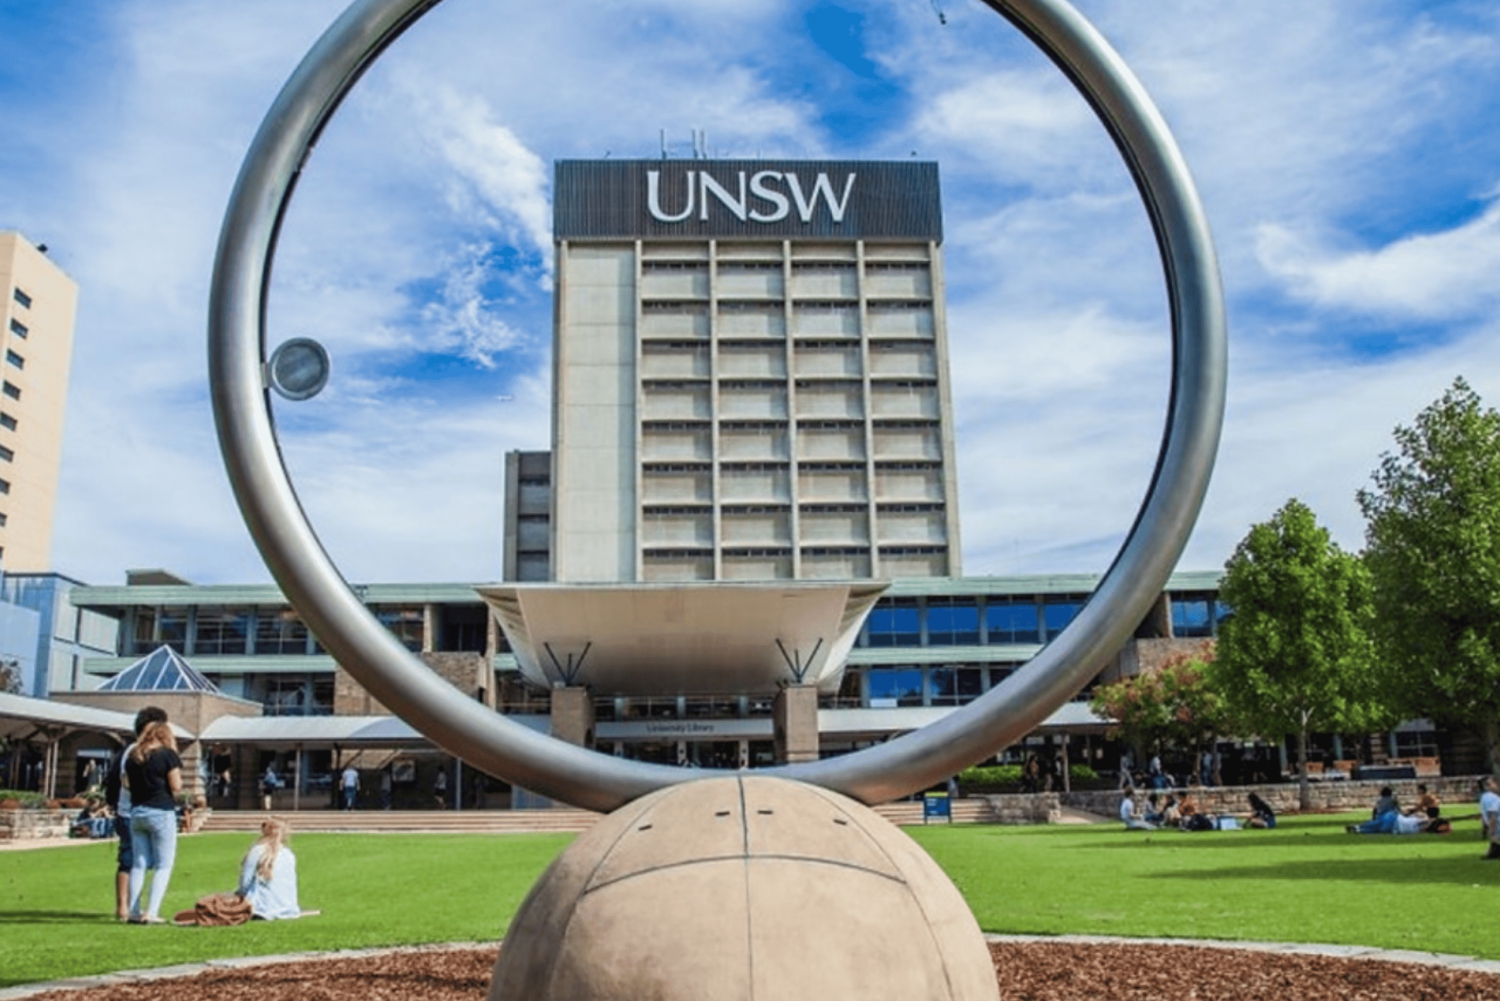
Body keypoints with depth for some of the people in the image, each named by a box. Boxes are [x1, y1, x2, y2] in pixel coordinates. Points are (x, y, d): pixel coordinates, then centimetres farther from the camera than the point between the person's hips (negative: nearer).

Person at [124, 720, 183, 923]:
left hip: (136, 811, 6)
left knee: (139, 863, 12)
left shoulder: (132, 756, 10)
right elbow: (176, 786, -11)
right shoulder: (168, 754, -8)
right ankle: (151, 912, -6)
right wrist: (178, 777, 8)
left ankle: (134, 911, 13)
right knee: (163, 865, 1)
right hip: (161, 813, -6)